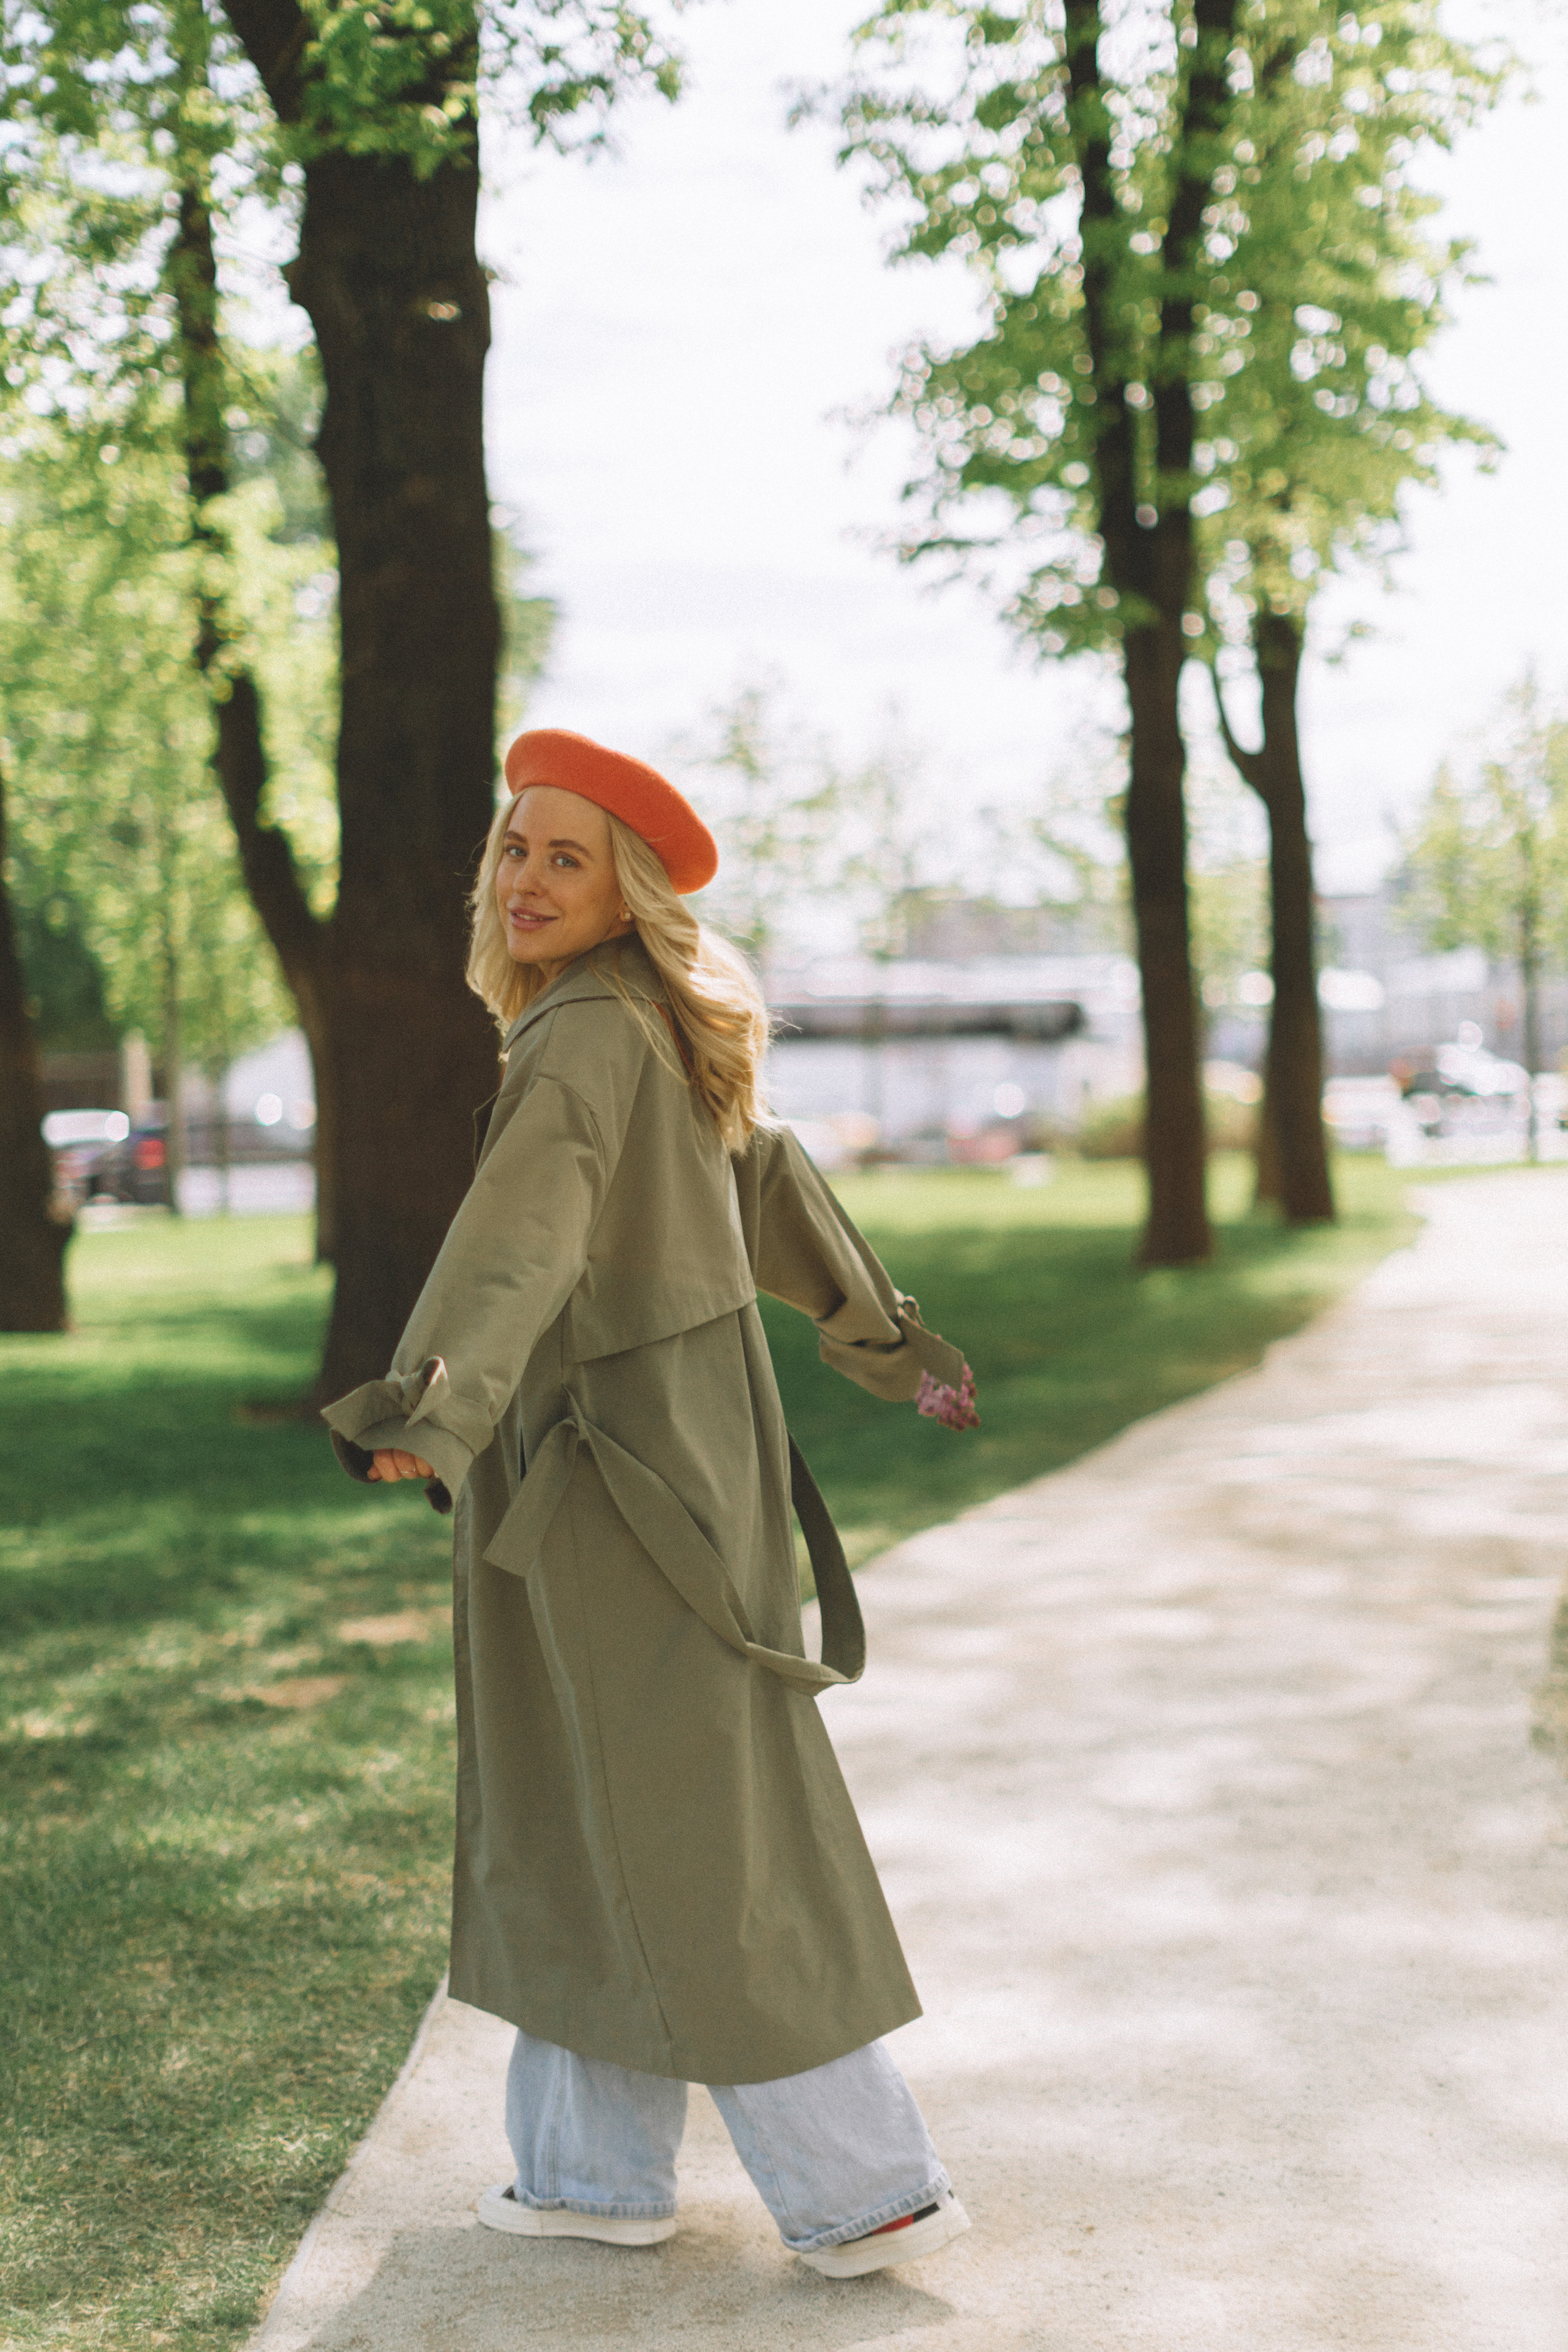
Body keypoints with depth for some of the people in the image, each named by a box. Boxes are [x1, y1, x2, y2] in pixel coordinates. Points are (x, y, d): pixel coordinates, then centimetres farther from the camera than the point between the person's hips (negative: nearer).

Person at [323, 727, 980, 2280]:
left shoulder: (591, 1034, -18)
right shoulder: (662, 1030, 11)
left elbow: (526, 1223, -36)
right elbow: (776, 1187, 21)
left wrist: (433, 1401, -50)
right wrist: (891, 1351, 33)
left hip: (625, 1481, -9)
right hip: (665, 1450, 9)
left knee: (691, 1846, 0)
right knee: (587, 1820, 17)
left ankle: (870, 2185, 10)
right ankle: (598, 2169, 28)